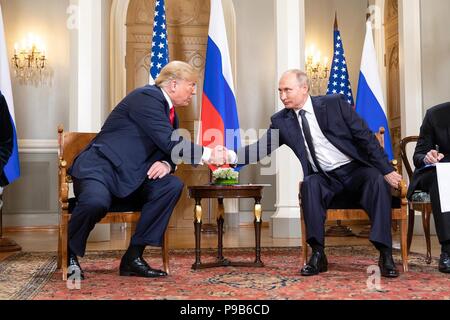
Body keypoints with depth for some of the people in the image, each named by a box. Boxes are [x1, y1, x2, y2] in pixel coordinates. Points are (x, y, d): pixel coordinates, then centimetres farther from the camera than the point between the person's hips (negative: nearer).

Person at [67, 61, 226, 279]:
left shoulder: (170, 112, 16)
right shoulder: (146, 97, -12)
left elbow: (169, 151, 15)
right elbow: (170, 143, -21)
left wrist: (167, 164, -9)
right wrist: (208, 155, -16)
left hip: (128, 176, 8)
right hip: (100, 168, -8)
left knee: (172, 186, -16)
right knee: (97, 202, -38)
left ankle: (133, 257, -11)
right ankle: (70, 255, -5)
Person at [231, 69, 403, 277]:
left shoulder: (334, 104, -4)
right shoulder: (281, 121, 3)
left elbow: (365, 136, -4)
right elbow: (262, 148, -2)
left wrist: (387, 170, -9)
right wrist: (232, 156, -20)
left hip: (355, 169, -1)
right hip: (325, 178, 2)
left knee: (377, 180, -31)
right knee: (310, 184, -30)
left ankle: (385, 255, -26)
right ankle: (318, 254, -25)